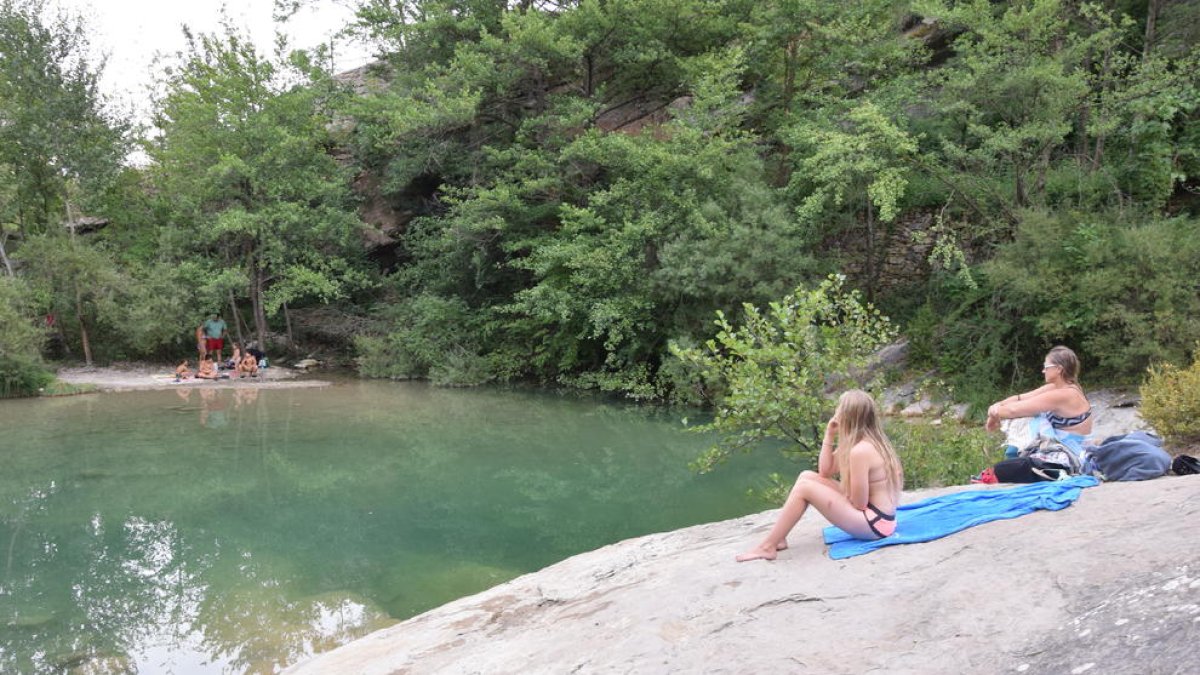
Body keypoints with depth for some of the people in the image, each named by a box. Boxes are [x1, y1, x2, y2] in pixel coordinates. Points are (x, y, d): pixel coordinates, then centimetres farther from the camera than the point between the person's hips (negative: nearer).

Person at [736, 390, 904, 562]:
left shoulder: (860, 450, -22)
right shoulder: (866, 442, 10)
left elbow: (859, 503, -21)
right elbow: (825, 471, 11)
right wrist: (829, 435, 4)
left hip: (873, 522, -10)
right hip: (875, 514, 10)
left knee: (804, 487, -15)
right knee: (807, 476, 7)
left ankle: (767, 547, -11)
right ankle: (777, 537, 5)